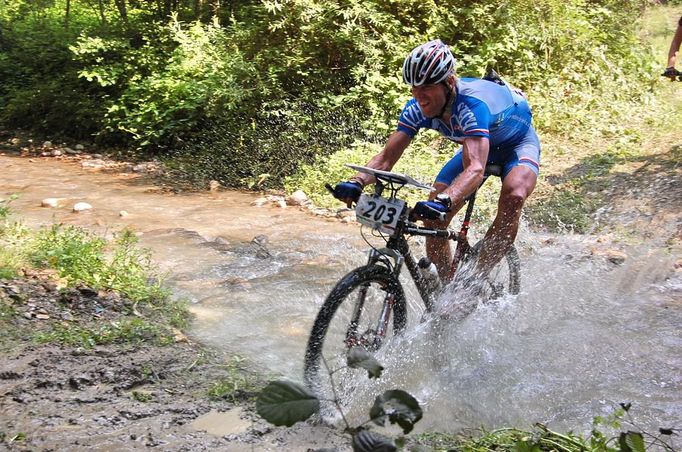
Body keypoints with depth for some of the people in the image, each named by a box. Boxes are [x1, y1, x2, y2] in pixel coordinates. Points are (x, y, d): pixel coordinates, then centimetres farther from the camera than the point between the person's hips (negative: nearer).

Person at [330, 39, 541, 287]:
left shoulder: (472, 105, -40)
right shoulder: (417, 108, -22)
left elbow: (475, 168, -53)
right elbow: (386, 157, -25)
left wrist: (443, 201, -70)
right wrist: (356, 182, -44)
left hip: (518, 143, -5)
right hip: (476, 146, 5)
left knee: (513, 196, -37)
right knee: (432, 221, -11)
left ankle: (478, 278, -23)